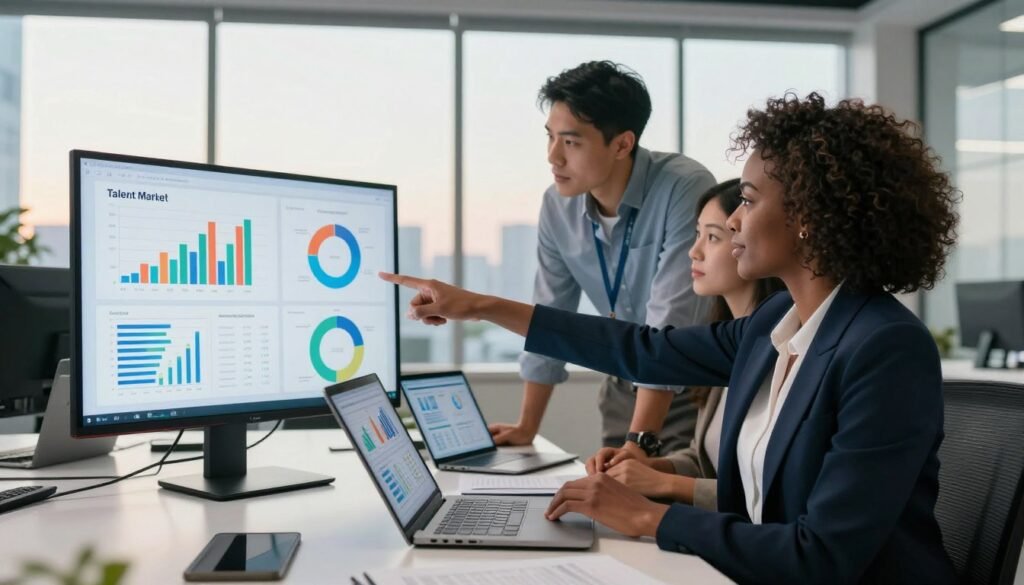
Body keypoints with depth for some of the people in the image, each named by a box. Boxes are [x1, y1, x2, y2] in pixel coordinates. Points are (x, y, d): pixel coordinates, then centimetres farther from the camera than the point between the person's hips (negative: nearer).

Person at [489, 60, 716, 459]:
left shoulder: (685, 189, -25)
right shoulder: (557, 205, -7)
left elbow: (671, 323, -30)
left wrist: (640, 441, -33)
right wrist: (526, 428, 5)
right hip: (627, 386, 5)